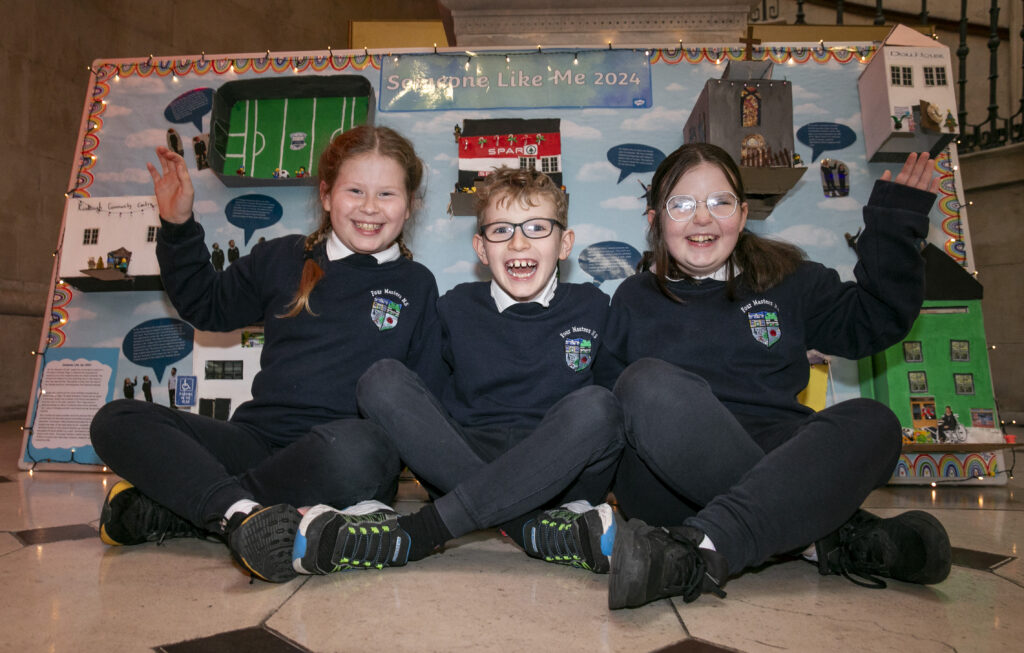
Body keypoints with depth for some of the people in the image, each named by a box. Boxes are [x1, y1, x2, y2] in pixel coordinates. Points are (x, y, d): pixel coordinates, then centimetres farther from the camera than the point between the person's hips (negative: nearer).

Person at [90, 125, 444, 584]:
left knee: (357, 448, -40)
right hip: (257, 441, 3)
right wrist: (178, 226, 16)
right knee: (115, 421, -14)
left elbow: (427, 396, 10)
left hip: (332, 456, -2)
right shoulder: (281, 259, 13)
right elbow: (206, 307, 26)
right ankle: (241, 512, -34)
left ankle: (172, 509, -22)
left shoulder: (417, 286, 9)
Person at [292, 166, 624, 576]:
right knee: (383, 379, -18)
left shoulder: (593, 308, 8)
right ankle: (535, 529, -29)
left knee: (593, 406, -32)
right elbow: (430, 392, 16)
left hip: (558, 472, -1)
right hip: (463, 460, 2)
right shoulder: (457, 308, 11)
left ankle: (417, 533, -30)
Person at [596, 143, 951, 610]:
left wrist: (894, 221, 12)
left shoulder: (786, 281, 17)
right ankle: (831, 534, -27)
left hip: (776, 462, 2)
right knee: (649, 382, -31)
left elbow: (875, 319, 18)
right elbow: (603, 395, 11)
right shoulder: (633, 299, 13)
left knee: (871, 423, -25)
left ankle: (700, 548, -43)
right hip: (669, 480, -1)